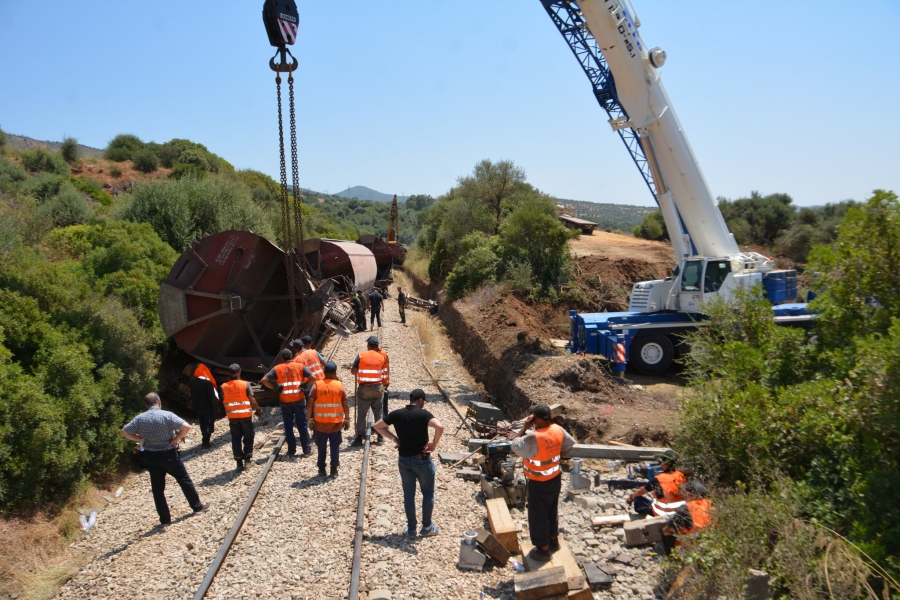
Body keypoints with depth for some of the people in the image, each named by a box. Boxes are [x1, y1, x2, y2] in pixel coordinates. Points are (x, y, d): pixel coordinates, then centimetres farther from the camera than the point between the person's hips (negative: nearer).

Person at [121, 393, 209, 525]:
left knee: (157, 488, 11)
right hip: (168, 455, -3)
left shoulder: (140, 418, -4)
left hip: (150, 456, 3)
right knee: (184, 480, 15)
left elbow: (124, 432, 2)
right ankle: (197, 506, 27)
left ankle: (165, 519, 15)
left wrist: (141, 439, 4)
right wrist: (176, 440, -11)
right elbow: (186, 427, -25)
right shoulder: (167, 415, -16)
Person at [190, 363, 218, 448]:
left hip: (197, 406, 6)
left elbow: (192, 394, 7)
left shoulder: (193, 381, -1)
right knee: (209, 423, 5)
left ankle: (205, 439, 29)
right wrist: (214, 405, -5)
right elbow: (211, 395, -16)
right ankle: (206, 442, 3)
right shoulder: (207, 381, -19)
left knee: (202, 423, 19)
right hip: (208, 406, -6)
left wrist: (194, 404, 16)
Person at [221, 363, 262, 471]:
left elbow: (224, 401, 1)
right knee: (248, 437, 13)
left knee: (236, 438, 10)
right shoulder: (245, 384, -10)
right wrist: (258, 409, 2)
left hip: (232, 417, 2)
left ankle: (239, 462, 10)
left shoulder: (224, 387, -2)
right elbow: (252, 400, -10)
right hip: (245, 415, -2)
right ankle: (248, 456, 4)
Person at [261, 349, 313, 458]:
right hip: (299, 399, 0)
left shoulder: (277, 368, 1)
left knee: (288, 426, 10)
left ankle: (291, 450, 14)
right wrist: (304, 385, 1)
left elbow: (264, 380, -7)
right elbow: (312, 377, -8)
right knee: (302, 425, 6)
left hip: (285, 400, 0)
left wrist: (275, 388, -1)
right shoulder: (300, 366, 1)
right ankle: (307, 450, 8)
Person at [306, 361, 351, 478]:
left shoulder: (317, 385, -6)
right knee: (335, 447, 9)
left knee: (321, 447, 14)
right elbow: (345, 405, -4)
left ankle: (321, 469, 21)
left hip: (320, 423, 0)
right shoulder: (339, 385, -5)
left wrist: (310, 418, 2)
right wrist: (347, 419, 6)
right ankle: (334, 471, 12)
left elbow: (309, 404, -9)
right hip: (336, 423, 0)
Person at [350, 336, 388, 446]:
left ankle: (359, 438, 5)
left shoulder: (361, 356, -7)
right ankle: (380, 437, 17)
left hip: (364, 389, -2)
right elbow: (382, 371, 2)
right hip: (378, 388, 2)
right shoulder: (381, 357, 1)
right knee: (378, 414, 13)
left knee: (361, 415, 5)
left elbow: (353, 371, -5)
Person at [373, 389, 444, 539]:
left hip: (404, 460, 4)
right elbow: (439, 427, -30)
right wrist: (434, 444, -16)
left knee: (408, 495, 14)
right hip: (422, 460, -3)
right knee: (428, 493, 15)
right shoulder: (423, 413, -14)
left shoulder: (397, 414, -1)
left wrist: (394, 438, 6)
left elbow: (377, 426, 7)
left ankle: (411, 529, 21)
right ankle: (427, 527, 23)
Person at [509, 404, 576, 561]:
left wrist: (524, 427, -14)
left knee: (538, 515, 10)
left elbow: (514, 445, -20)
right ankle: (554, 540, 42)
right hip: (555, 478, 7)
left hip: (539, 483, -7)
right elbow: (569, 444, 7)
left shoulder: (534, 438, -33)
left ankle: (543, 549, 23)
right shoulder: (558, 430, -10)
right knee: (552, 510, 25)